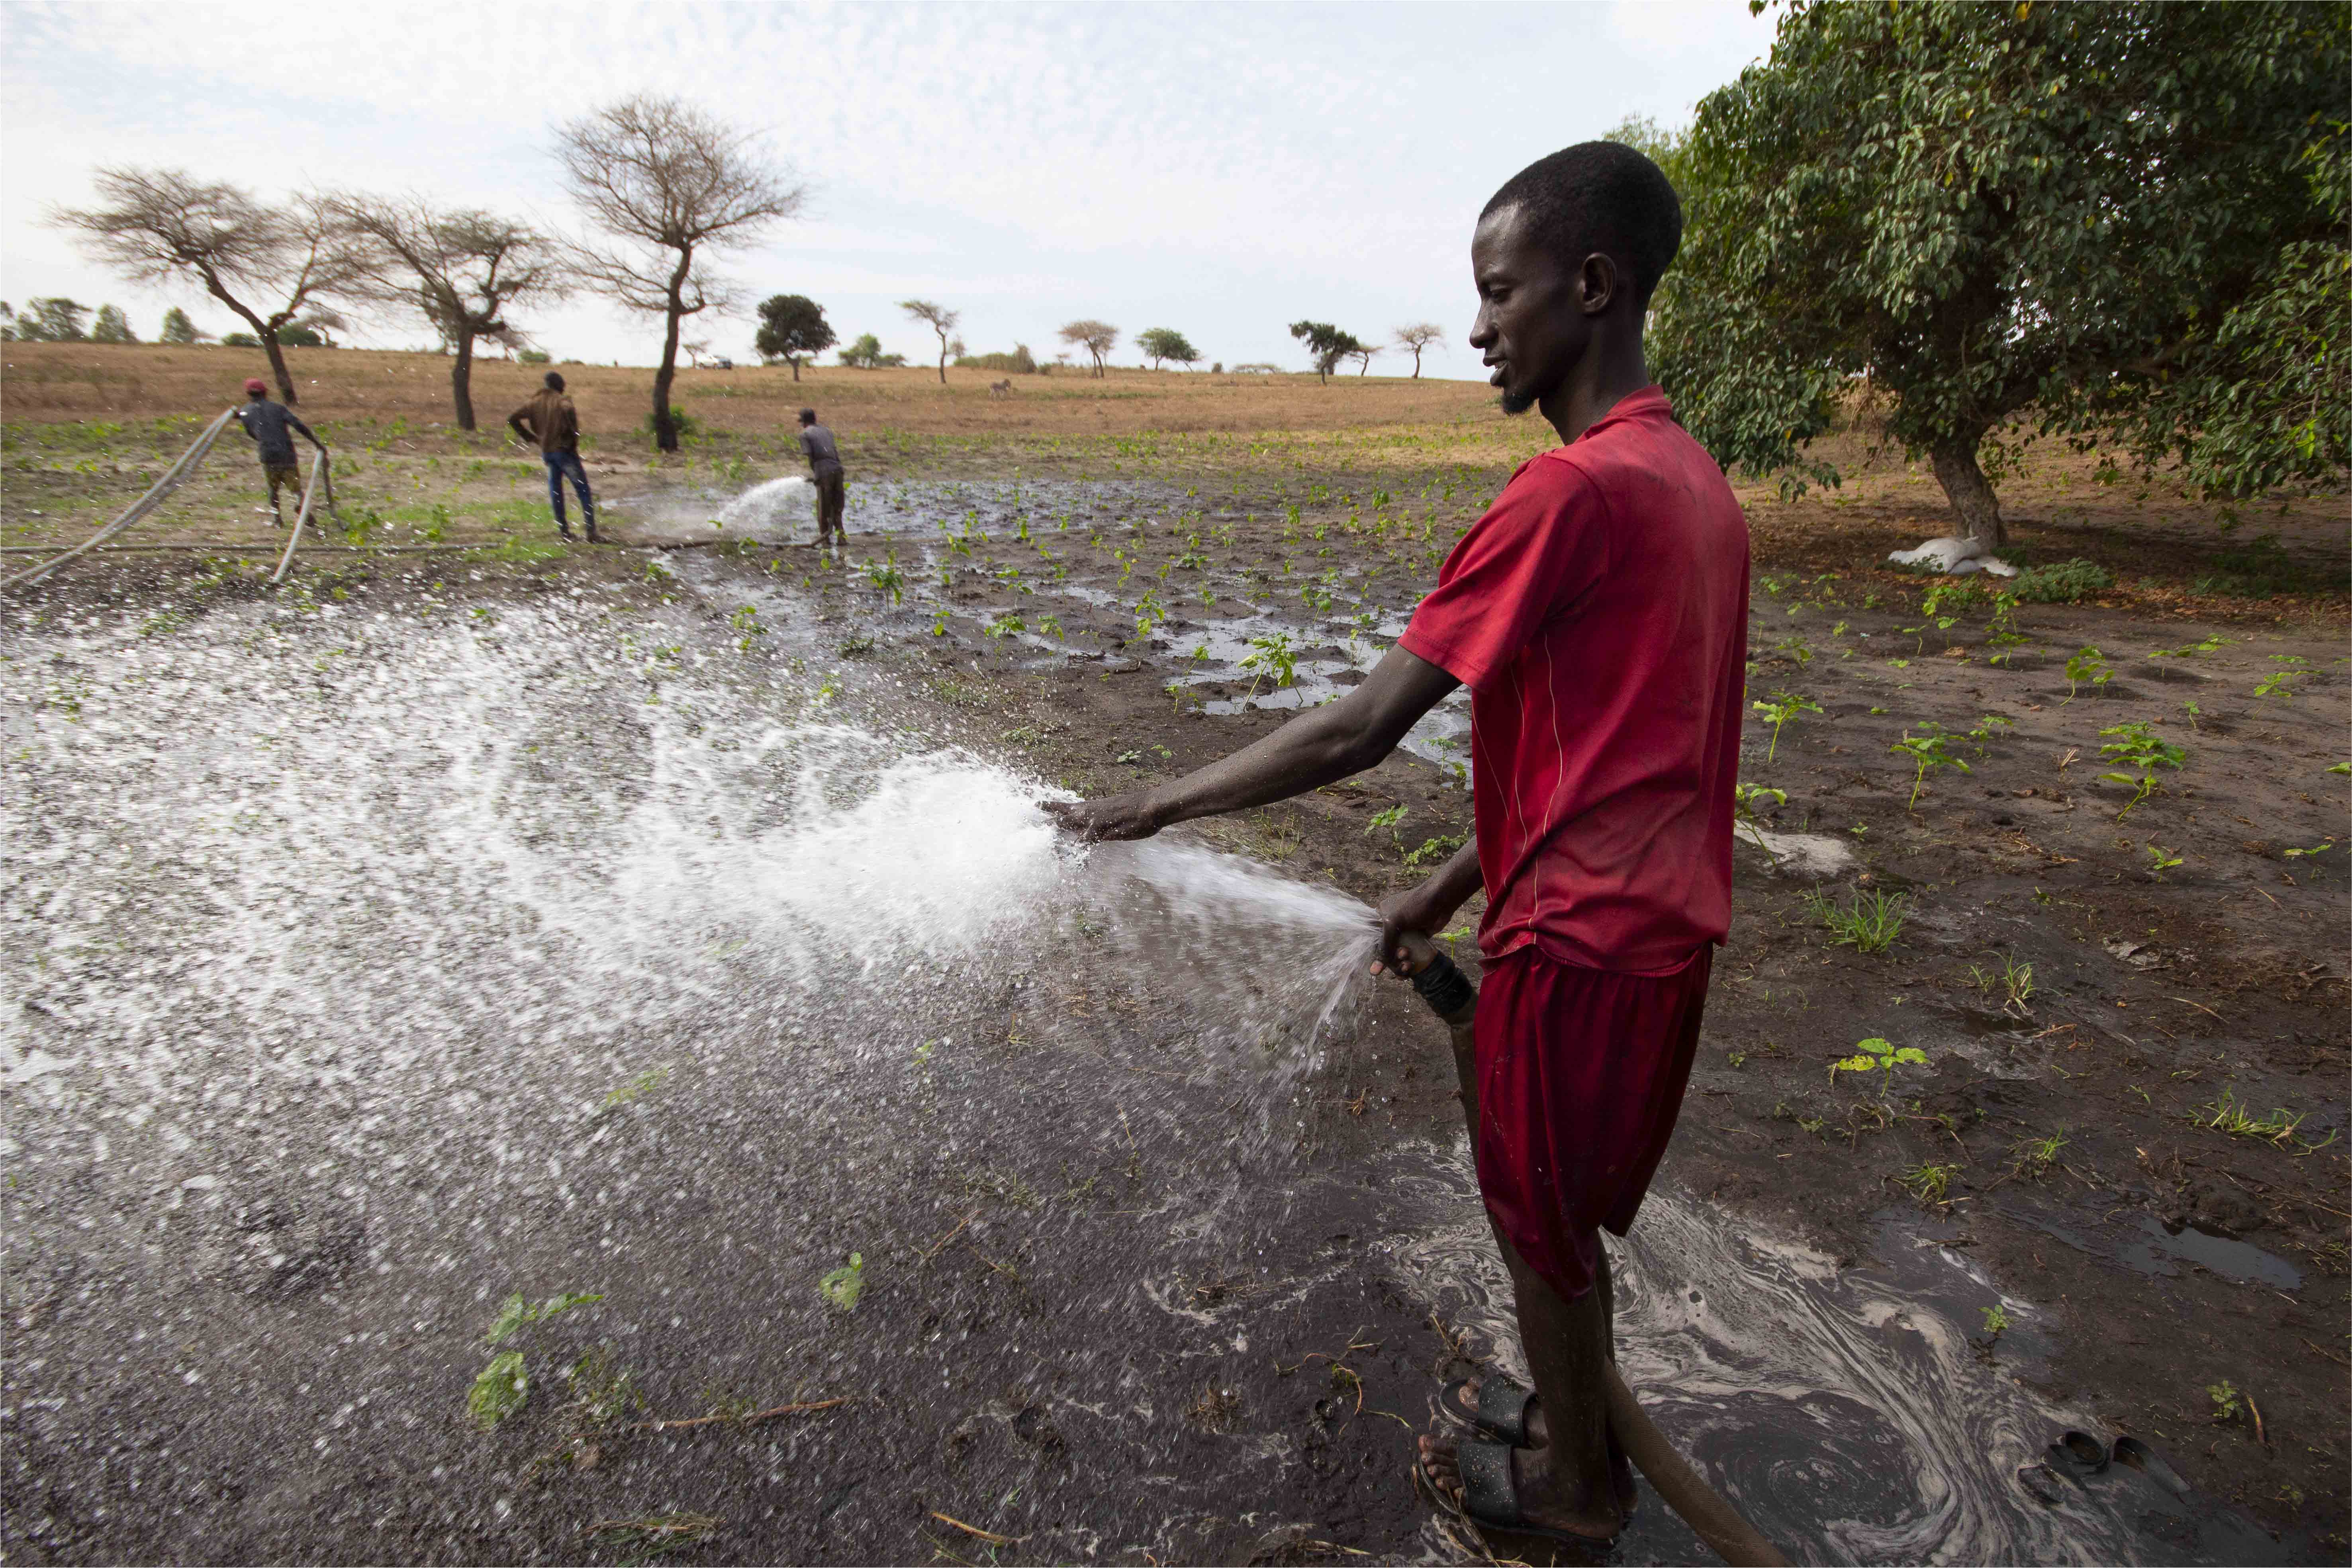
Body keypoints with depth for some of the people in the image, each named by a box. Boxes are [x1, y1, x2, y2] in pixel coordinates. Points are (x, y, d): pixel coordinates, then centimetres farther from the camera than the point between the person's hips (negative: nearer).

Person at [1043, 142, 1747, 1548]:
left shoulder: (1575, 491, -23)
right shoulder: (1695, 481, 8)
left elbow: (1364, 728, -25)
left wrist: (1153, 808, -15)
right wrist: (1456, 884, 13)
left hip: (1580, 932, -9)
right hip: (1663, 916, 9)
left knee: (1538, 1211, 14)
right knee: (1564, 1199, 26)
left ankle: (1578, 1483, 38)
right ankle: (1580, 1410, 48)